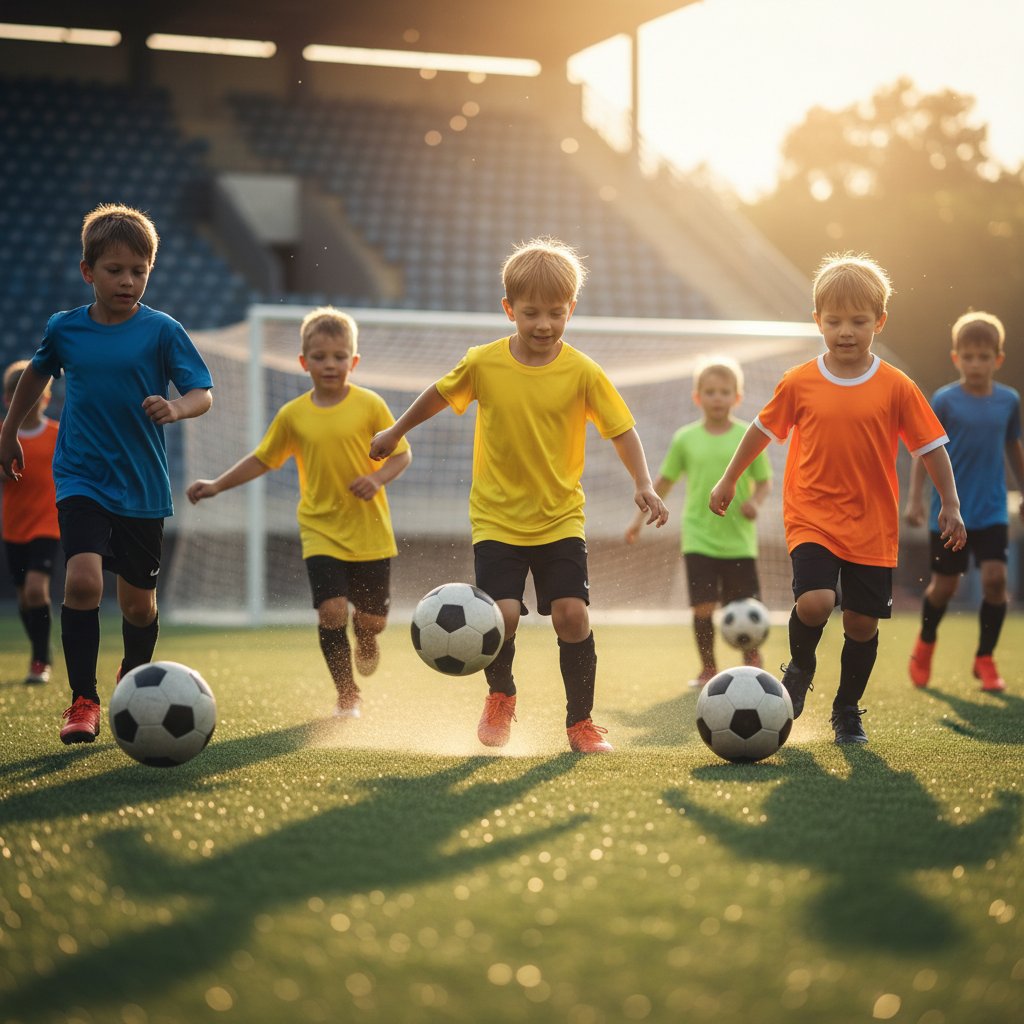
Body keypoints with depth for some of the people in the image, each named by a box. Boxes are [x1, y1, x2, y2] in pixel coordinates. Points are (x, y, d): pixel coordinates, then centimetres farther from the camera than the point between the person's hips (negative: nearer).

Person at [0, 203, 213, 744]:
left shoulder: (161, 331, -6)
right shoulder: (64, 328, 1)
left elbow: (203, 393, -8)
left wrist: (176, 407, -29)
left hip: (143, 489, 0)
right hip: (81, 480, 0)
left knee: (139, 600, 9)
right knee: (83, 578, -21)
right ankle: (83, 701, -11)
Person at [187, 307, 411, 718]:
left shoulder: (369, 405, -5)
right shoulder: (293, 415, 1)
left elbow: (402, 454, 0)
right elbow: (262, 460, 13)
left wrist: (378, 478, -19)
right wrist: (217, 486, 7)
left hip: (369, 530, 0)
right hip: (321, 530, 0)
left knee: (372, 618, 4)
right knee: (331, 611, -17)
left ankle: (365, 642, 44)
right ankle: (347, 696, 2)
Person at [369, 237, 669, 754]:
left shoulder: (582, 372, -8)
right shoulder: (483, 363, -6)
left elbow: (622, 430, -3)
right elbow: (440, 394, 12)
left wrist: (643, 484, -16)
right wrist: (395, 432, 24)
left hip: (560, 517, 0)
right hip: (497, 517, 0)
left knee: (572, 614, -11)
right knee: (502, 614, -14)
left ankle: (580, 721, 7)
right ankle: (500, 697, 18)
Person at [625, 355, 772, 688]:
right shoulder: (685, 439, 2)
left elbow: (764, 480, 5)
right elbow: (665, 480, 13)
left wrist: (755, 501, -15)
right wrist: (640, 517, 13)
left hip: (739, 539, 0)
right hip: (699, 538, 0)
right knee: (703, 607, -7)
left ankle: (752, 659, 24)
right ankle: (708, 668, 8)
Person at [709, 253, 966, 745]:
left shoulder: (896, 387, -4)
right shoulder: (799, 383, -2)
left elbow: (931, 446, 2)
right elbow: (762, 429, 12)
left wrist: (950, 505, -1)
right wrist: (728, 480, 19)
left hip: (873, 525, 1)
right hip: (811, 517, -1)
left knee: (862, 622, 4)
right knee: (814, 602, -22)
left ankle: (848, 710, 25)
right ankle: (800, 668, 10)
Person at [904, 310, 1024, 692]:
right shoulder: (944, 401, -8)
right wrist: (915, 499, -8)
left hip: (993, 512, 2)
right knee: (945, 584, 6)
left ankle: (985, 659, 5)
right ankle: (925, 643, 35)